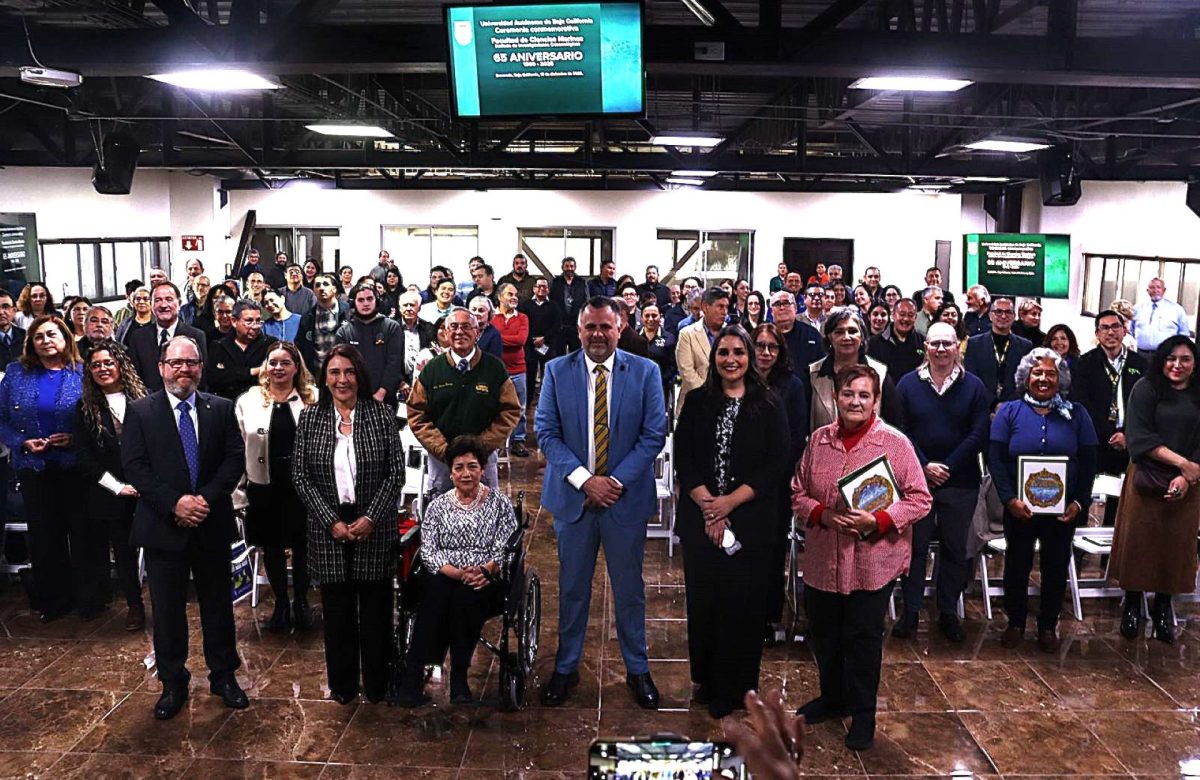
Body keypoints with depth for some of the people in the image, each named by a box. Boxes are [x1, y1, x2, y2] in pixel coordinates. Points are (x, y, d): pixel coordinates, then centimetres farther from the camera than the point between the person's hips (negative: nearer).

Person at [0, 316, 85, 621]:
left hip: (76, 466, -2)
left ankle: (87, 598, 20)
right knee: (44, 536, 9)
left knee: (82, 533, 5)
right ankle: (54, 599, 25)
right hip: (33, 468, 2)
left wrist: (75, 438, -15)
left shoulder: (83, 373, -2)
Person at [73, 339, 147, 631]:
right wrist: (117, 486, -7)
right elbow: (84, 456, 1)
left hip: (145, 489, -1)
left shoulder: (141, 400, 2)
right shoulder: (86, 408, 5)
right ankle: (134, 605, 23)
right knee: (123, 550, 7)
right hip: (109, 495, 1)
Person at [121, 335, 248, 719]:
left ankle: (223, 676, 27)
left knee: (218, 603, 12)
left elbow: (235, 457, -2)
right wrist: (174, 504, -17)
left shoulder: (221, 409, 3)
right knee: (167, 608, 9)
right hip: (163, 526, -1)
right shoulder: (140, 411, -1)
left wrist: (206, 498, -15)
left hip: (212, 524, 1)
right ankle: (173, 683, 25)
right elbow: (134, 466, -7)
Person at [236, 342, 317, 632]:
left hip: (303, 485, -1)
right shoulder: (248, 401, 2)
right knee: (272, 548, 13)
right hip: (265, 487, 1)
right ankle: (281, 604, 29)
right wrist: (242, 484, 2)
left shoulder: (315, 400, -2)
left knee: (302, 547, 9)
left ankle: (301, 602, 28)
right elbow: (238, 447, 5)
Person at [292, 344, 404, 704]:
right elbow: (300, 476, -1)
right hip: (329, 531, 1)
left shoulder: (381, 414, -2)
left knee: (376, 608, 8)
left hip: (374, 529, -1)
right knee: (337, 610, 10)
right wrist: (332, 522, -9)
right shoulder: (310, 418, 1)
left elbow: (396, 473, -4)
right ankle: (342, 685, 27)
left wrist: (371, 519, -12)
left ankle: (377, 685, 24)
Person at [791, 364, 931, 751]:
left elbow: (919, 499, -7)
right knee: (824, 636, 17)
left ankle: (863, 712, 27)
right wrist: (821, 514, -12)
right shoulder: (819, 439, 3)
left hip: (872, 562, -4)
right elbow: (798, 493, 7)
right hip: (822, 560, 4)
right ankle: (832, 697, 40)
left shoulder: (895, 443, -8)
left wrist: (877, 521, -20)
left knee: (863, 639, 8)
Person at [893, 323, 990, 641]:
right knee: (914, 545, 5)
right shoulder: (908, 384, 1)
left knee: (955, 548, 10)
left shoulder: (973, 386, 1)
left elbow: (978, 435, -4)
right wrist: (924, 466, -12)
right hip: (915, 479, 0)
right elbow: (900, 431, -2)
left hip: (960, 481, 1)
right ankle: (910, 610, 16)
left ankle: (948, 612, 22)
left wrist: (947, 468, -11)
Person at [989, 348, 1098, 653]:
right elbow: (995, 458, -6)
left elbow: (1088, 461, 2)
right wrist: (1009, 499, -16)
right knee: (1017, 565, 10)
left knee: (1056, 567, 11)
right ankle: (1015, 623, 27)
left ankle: (1048, 626, 28)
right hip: (1019, 507, -1)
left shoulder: (1076, 414, 3)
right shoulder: (1010, 411, -1)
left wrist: (1080, 502, -9)